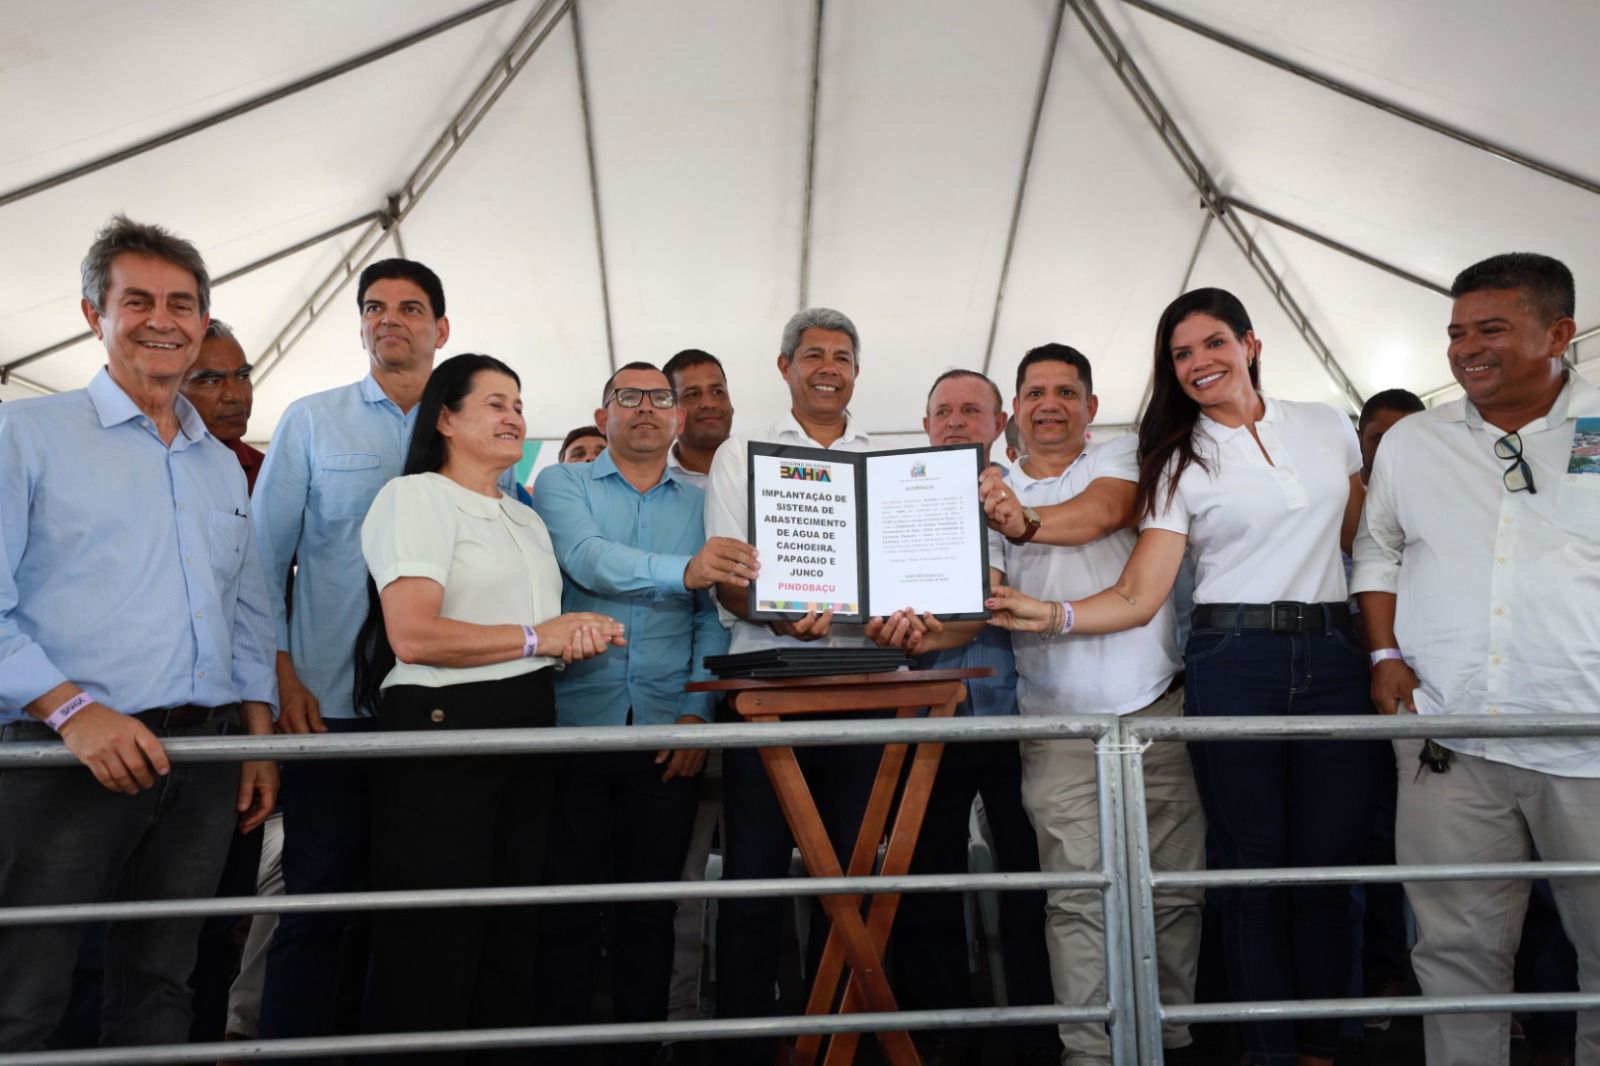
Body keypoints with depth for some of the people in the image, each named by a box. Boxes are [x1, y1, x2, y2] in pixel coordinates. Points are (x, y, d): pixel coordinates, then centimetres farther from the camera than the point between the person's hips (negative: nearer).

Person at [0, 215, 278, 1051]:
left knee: (158, 986, 12)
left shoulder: (221, 465, 18)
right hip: (69, 757, -5)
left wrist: (260, 738, 11)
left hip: (205, 759, 5)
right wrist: (73, 710, -18)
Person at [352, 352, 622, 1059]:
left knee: (510, 935, 13)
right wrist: (535, 638, -14)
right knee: (434, 947, -2)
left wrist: (579, 637, 1)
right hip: (442, 730, -8)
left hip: (527, 729, 8)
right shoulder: (416, 497, -6)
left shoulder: (527, 519, 19)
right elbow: (413, 636, -19)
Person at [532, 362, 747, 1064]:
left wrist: (698, 711, -8)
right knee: (564, 902, 4)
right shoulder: (561, 485, 5)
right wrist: (684, 571, -33)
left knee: (652, 907, 10)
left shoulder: (702, 504, 11)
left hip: (667, 733, 2)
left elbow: (714, 616, 5)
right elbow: (587, 559, -16)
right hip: (574, 723, -2)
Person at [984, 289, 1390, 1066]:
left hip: (1333, 658, 2)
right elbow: (1139, 595, -7)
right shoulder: (1178, 463, 2)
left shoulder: (1327, 427, 10)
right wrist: (1052, 616, -23)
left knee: (1328, 866, 4)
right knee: (1255, 870, 2)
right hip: (1232, 661, -2)